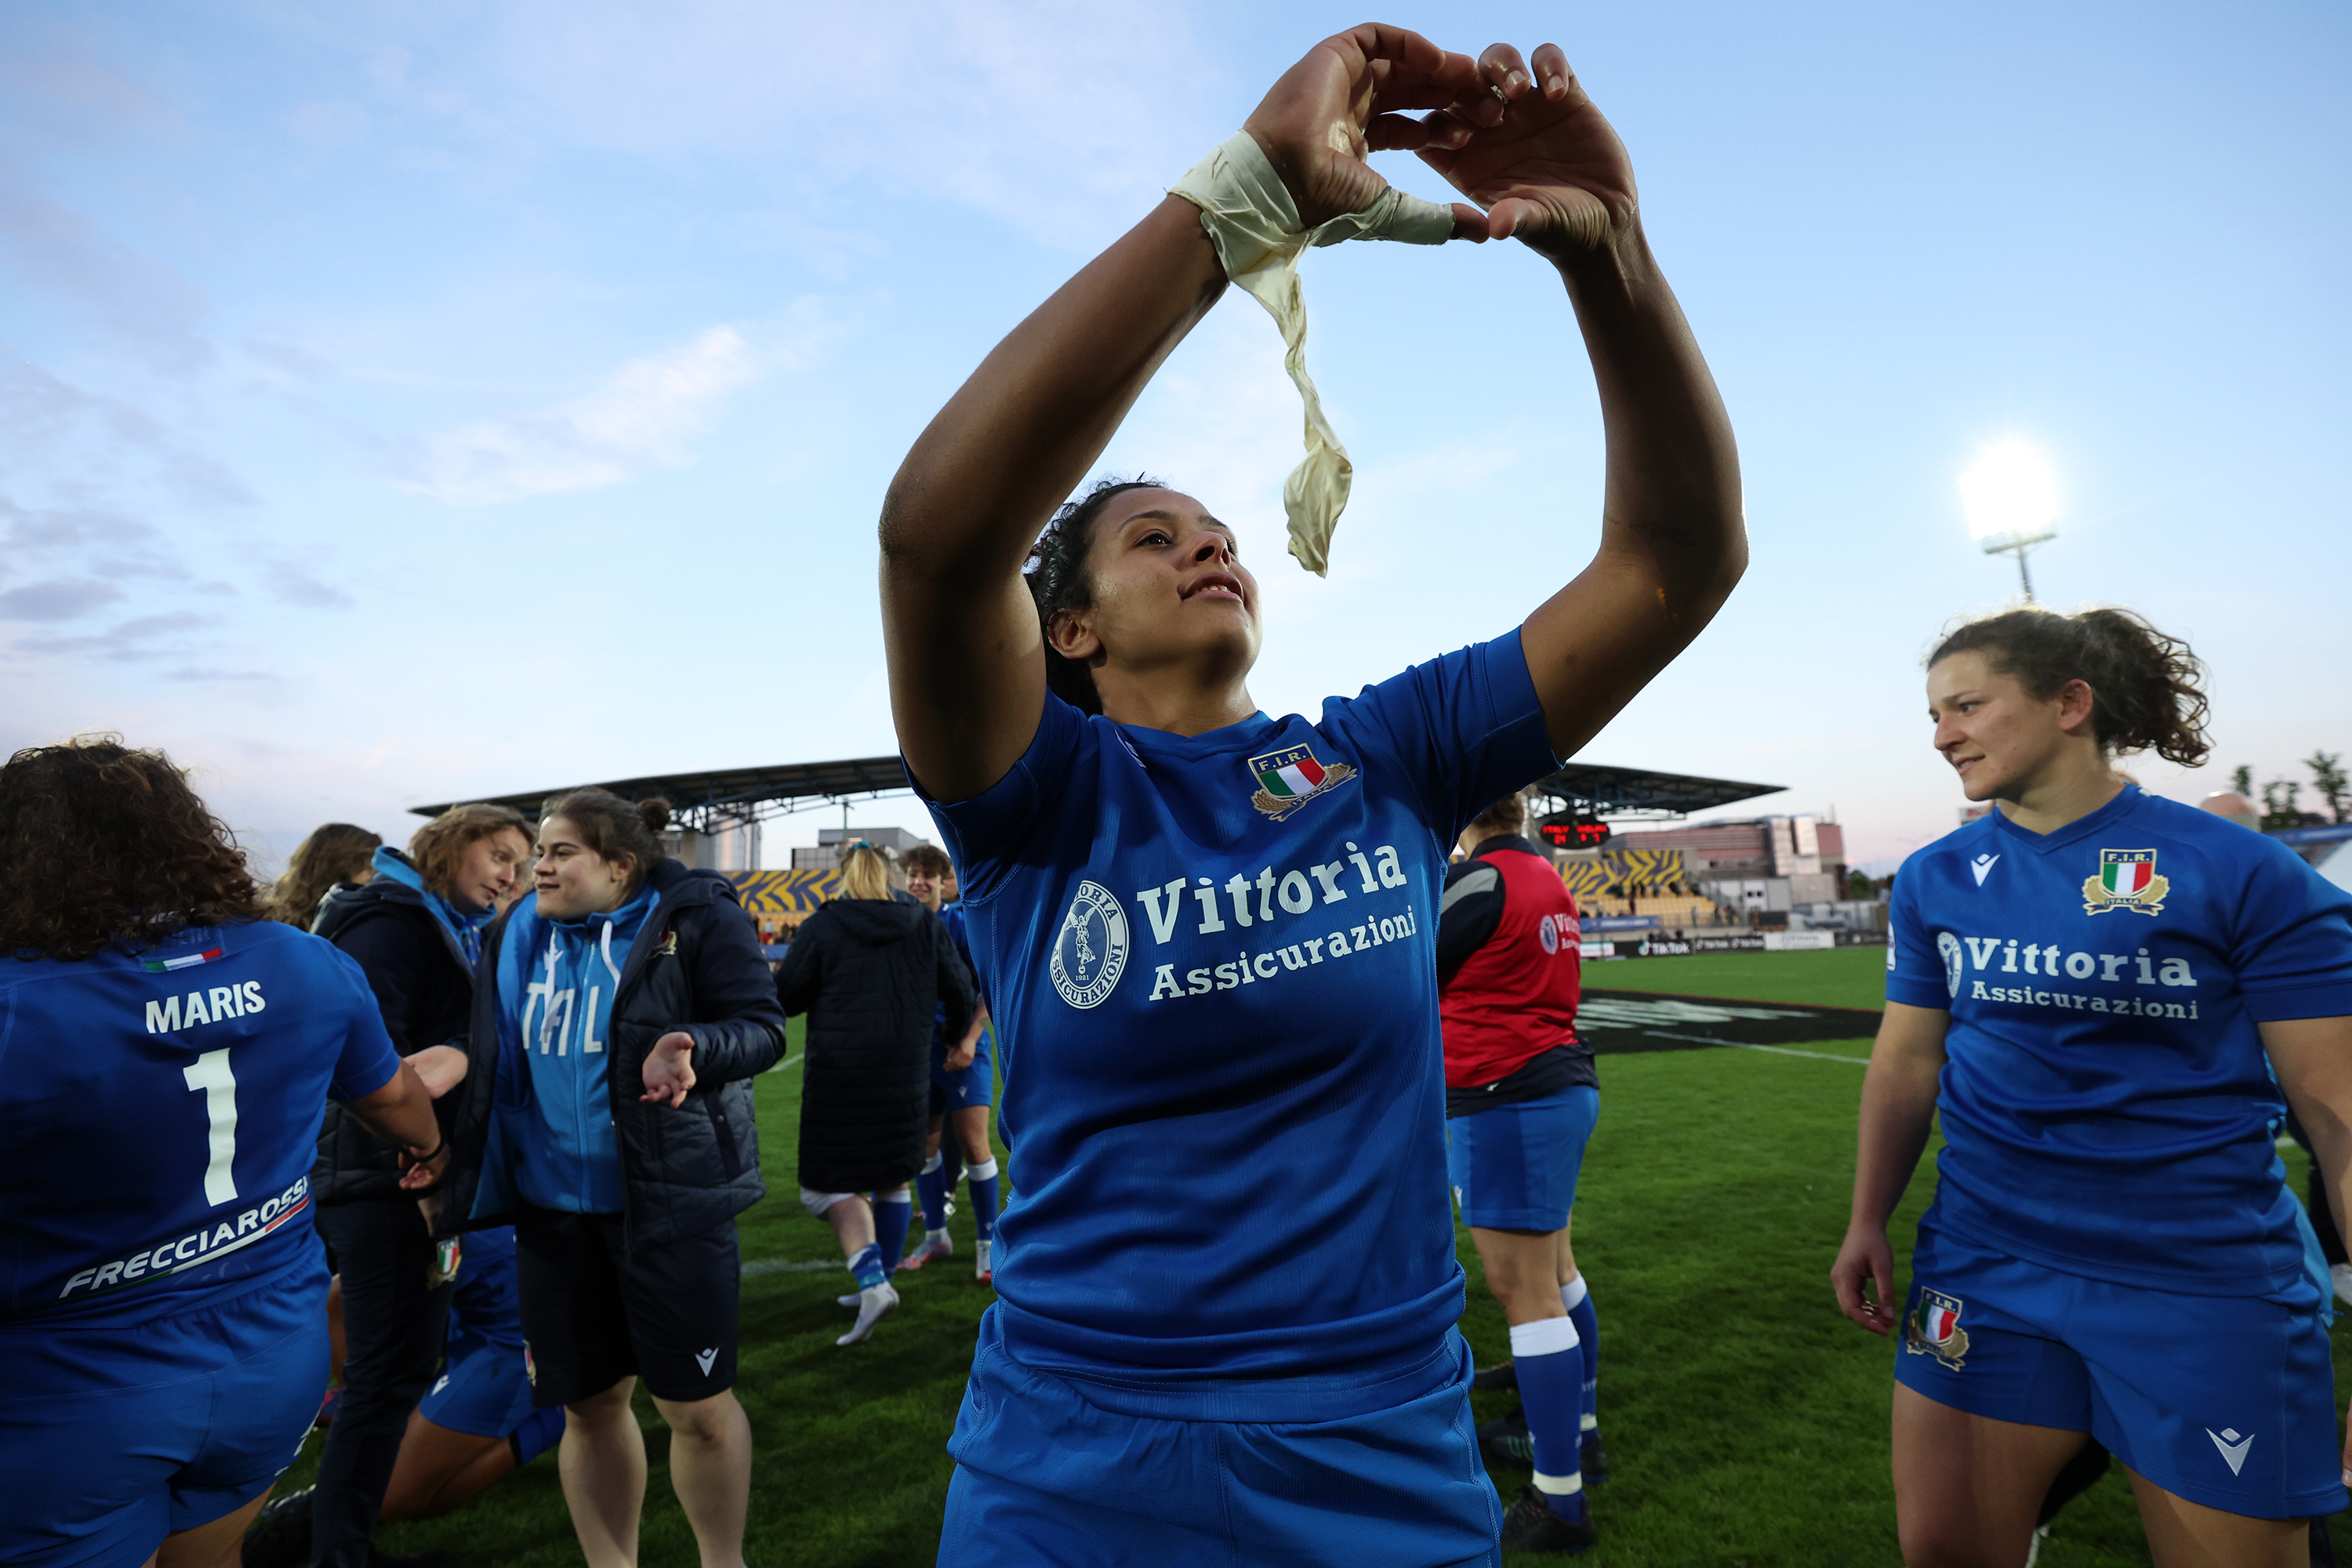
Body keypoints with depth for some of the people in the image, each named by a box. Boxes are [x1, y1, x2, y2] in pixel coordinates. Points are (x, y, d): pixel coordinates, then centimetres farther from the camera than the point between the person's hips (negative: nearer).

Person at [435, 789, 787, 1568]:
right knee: (590, 1405, 16)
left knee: (697, 1406, 6)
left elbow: (764, 1027, -12)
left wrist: (689, 1047, -30)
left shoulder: (695, 916, -10)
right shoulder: (520, 934, 6)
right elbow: (495, 1055, 18)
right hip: (554, 1205, 5)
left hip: (672, 1202, -5)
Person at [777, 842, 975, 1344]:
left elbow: (784, 997, -4)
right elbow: (960, 996, 7)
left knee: (828, 1184, 6)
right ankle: (879, 1283, 28)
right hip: (905, 1077, 4)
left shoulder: (822, 927, -7)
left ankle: (872, 1281, -12)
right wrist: (958, 1037, 26)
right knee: (894, 1178, 18)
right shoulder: (926, 926, 3)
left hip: (837, 1075, -3)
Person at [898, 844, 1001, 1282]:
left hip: (962, 1048, -4)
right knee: (923, 1142, 12)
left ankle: (986, 1243, 8)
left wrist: (969, 1039, -16)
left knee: (973, 1145, -6)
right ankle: (935, 1235, 29)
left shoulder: (961, 923, -7)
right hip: (919, 1048, 5)